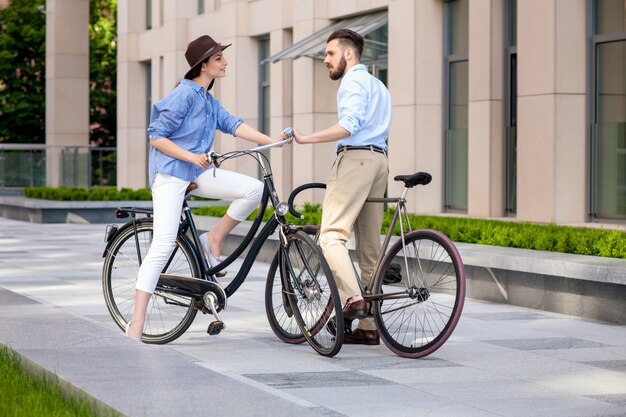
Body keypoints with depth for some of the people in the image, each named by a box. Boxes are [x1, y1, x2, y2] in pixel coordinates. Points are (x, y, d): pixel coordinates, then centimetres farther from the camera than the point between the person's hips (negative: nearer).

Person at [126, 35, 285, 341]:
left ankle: (213, 241, 7)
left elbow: (233, 125, 6)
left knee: (254, 189, -10)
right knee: (163, 245, -17)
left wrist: (272, 141, -5)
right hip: (170, 173, -8)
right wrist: (191, 157, -22)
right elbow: (157, 137, -14)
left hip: (197, 172, 8)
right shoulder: (185, 94, -11)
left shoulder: (209, 100, 16)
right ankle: (136, 324, -16)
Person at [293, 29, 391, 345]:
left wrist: (306, 139, -21)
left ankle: (352, 299, -32)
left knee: (331, 235, -17)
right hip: (379, 160, 9)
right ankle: (369, 326, 7)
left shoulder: (353, 81, -2)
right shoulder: (377, 86, 28)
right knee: (369, 246, 7)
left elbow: (349, 124, -18)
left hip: (355, 158, -9)